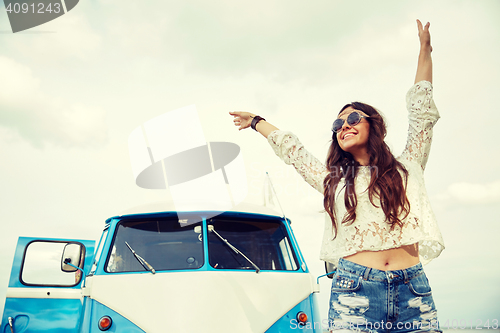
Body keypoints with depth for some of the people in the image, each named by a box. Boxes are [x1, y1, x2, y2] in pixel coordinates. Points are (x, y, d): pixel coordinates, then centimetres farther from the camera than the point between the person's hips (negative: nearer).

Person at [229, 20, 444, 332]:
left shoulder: (406, 168, 14)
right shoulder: (333, 180, 16)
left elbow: (422, 112, 17)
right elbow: (292, 149, 27)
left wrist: (425, 50, 23)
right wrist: (256, 122, 39)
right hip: (355, 292, 0)